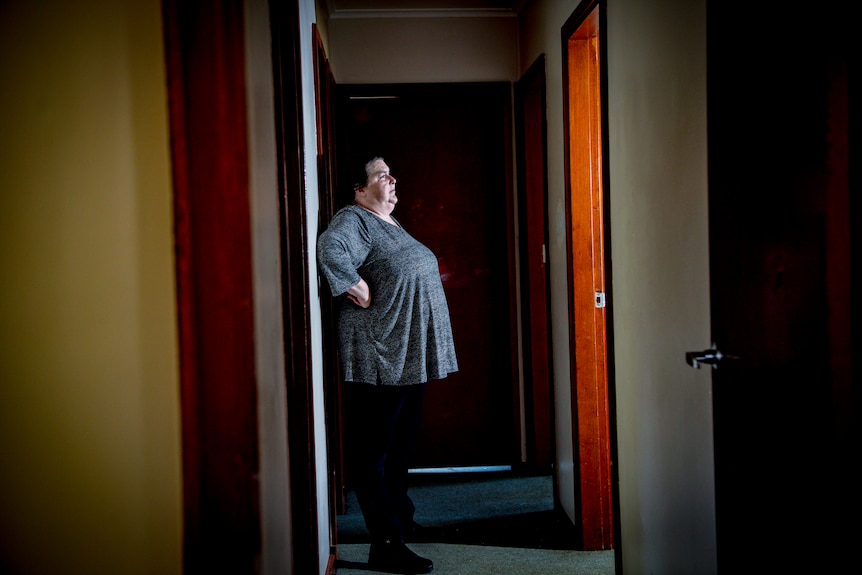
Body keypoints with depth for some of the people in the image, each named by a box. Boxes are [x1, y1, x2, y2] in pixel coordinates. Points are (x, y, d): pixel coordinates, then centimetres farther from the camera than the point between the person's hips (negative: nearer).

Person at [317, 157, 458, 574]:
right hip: (377, 356, -10)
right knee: (374, 449, -3)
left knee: (401, 442, 20)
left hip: (409, 354, 10)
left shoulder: (391, 225, 18)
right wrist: (355, 286, -24)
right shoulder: (353, 220, -11)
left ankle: (402, 520, 36)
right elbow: (330, 249, -32)